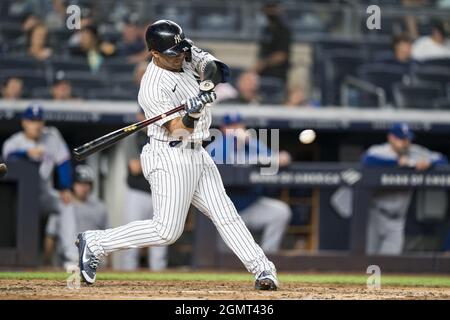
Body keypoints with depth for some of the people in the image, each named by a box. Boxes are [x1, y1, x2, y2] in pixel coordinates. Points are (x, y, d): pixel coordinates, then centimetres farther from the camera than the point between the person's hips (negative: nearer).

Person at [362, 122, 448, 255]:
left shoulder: (416, 153, 4)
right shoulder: (379, 151, -9)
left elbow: (442, 160, 2)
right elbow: (367, 159, -32)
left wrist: (428, 163, -21)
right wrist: (397, 161, -30)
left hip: (396, 218, 3)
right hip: (375, 213, -3)